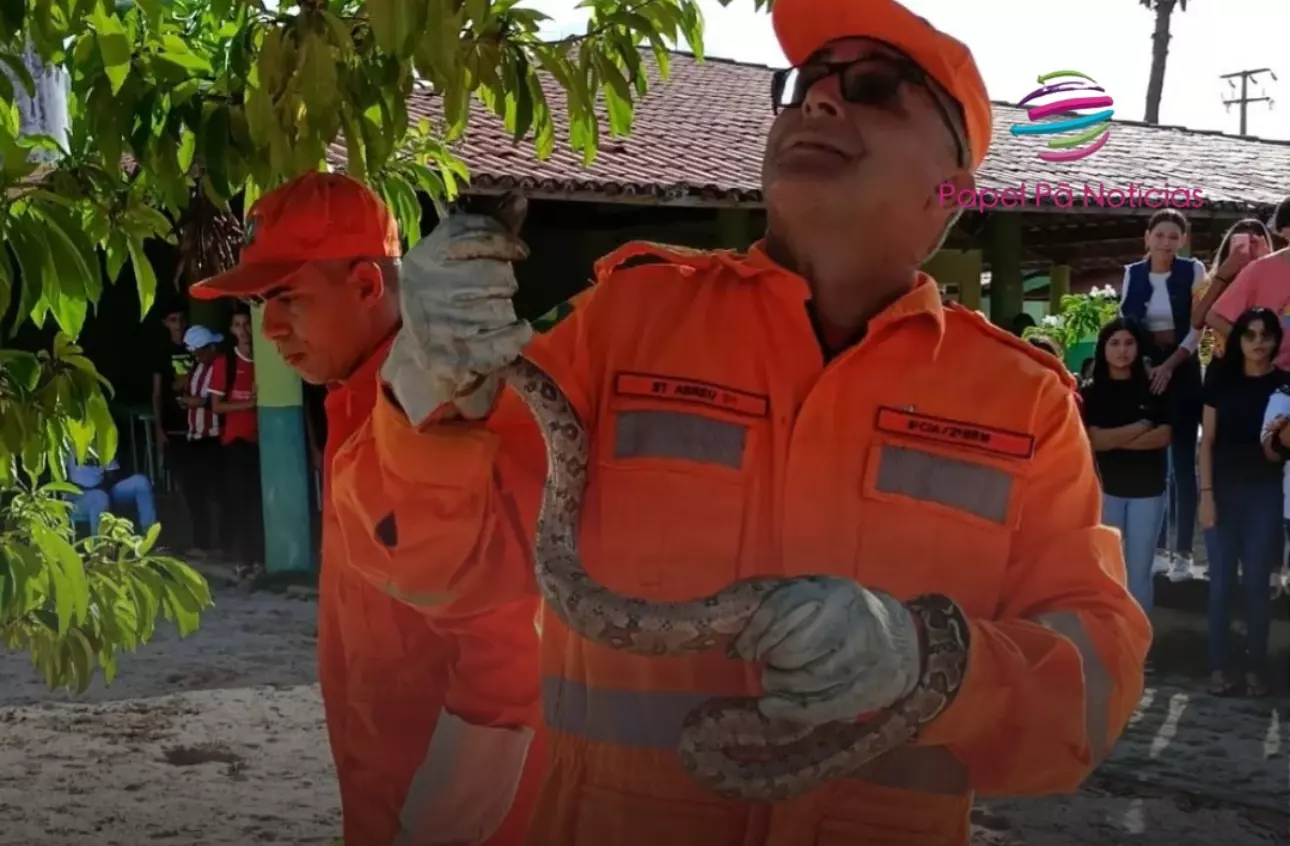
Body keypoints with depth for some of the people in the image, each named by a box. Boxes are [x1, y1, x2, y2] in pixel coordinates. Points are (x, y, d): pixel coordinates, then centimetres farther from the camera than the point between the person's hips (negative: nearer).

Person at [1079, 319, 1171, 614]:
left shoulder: (1153, 389, 2)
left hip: (1147, 489, 1)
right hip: (1105, 489, 0)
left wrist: (1115, 439, -13)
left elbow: (1164, 436, -7)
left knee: (1140, 572, 6)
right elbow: (1095, 440, -10)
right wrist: (1141, 427, -10)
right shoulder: (1090, 392, 0)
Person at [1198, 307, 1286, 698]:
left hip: (1265, 493, -1)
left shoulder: (1283, 384, 0)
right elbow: (1207, 441, 2)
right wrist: (1205, 493, -4)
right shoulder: (1222, 380, 2)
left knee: (1257, 582, 3)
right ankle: (1219, 665, 11)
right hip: (1224, 490, 1)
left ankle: (1256, 666, 13)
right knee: (1221, 581, 3)